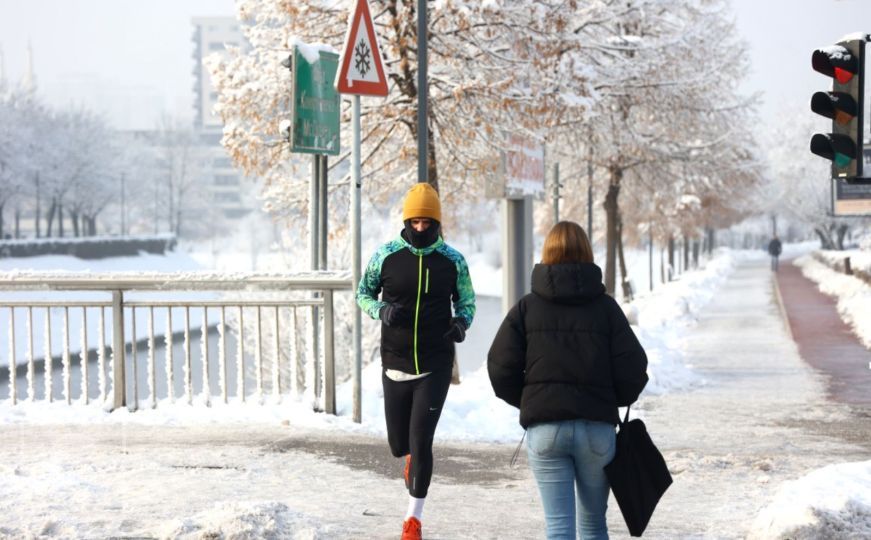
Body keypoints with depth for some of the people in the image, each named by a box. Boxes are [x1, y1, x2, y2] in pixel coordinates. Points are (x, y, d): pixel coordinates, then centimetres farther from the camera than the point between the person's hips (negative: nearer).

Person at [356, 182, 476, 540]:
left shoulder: (453, 261, -2)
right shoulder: (386, 255, -2)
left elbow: (467, 302, 10)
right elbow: (363, 293, 9)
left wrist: (461, 324, -12)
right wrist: (381, 311, -13)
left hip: (435, 366, -1)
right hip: (395, 363, 1)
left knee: (421, 443, -7)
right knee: (399, 446, 9)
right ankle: (413, 457, 48)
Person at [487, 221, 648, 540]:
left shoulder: (526, 308, 0)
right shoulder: (605, 307, -1)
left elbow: (501, 369, -3)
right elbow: (632, 369, -5)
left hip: (544, 429, 0)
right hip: (597, 427, 1)